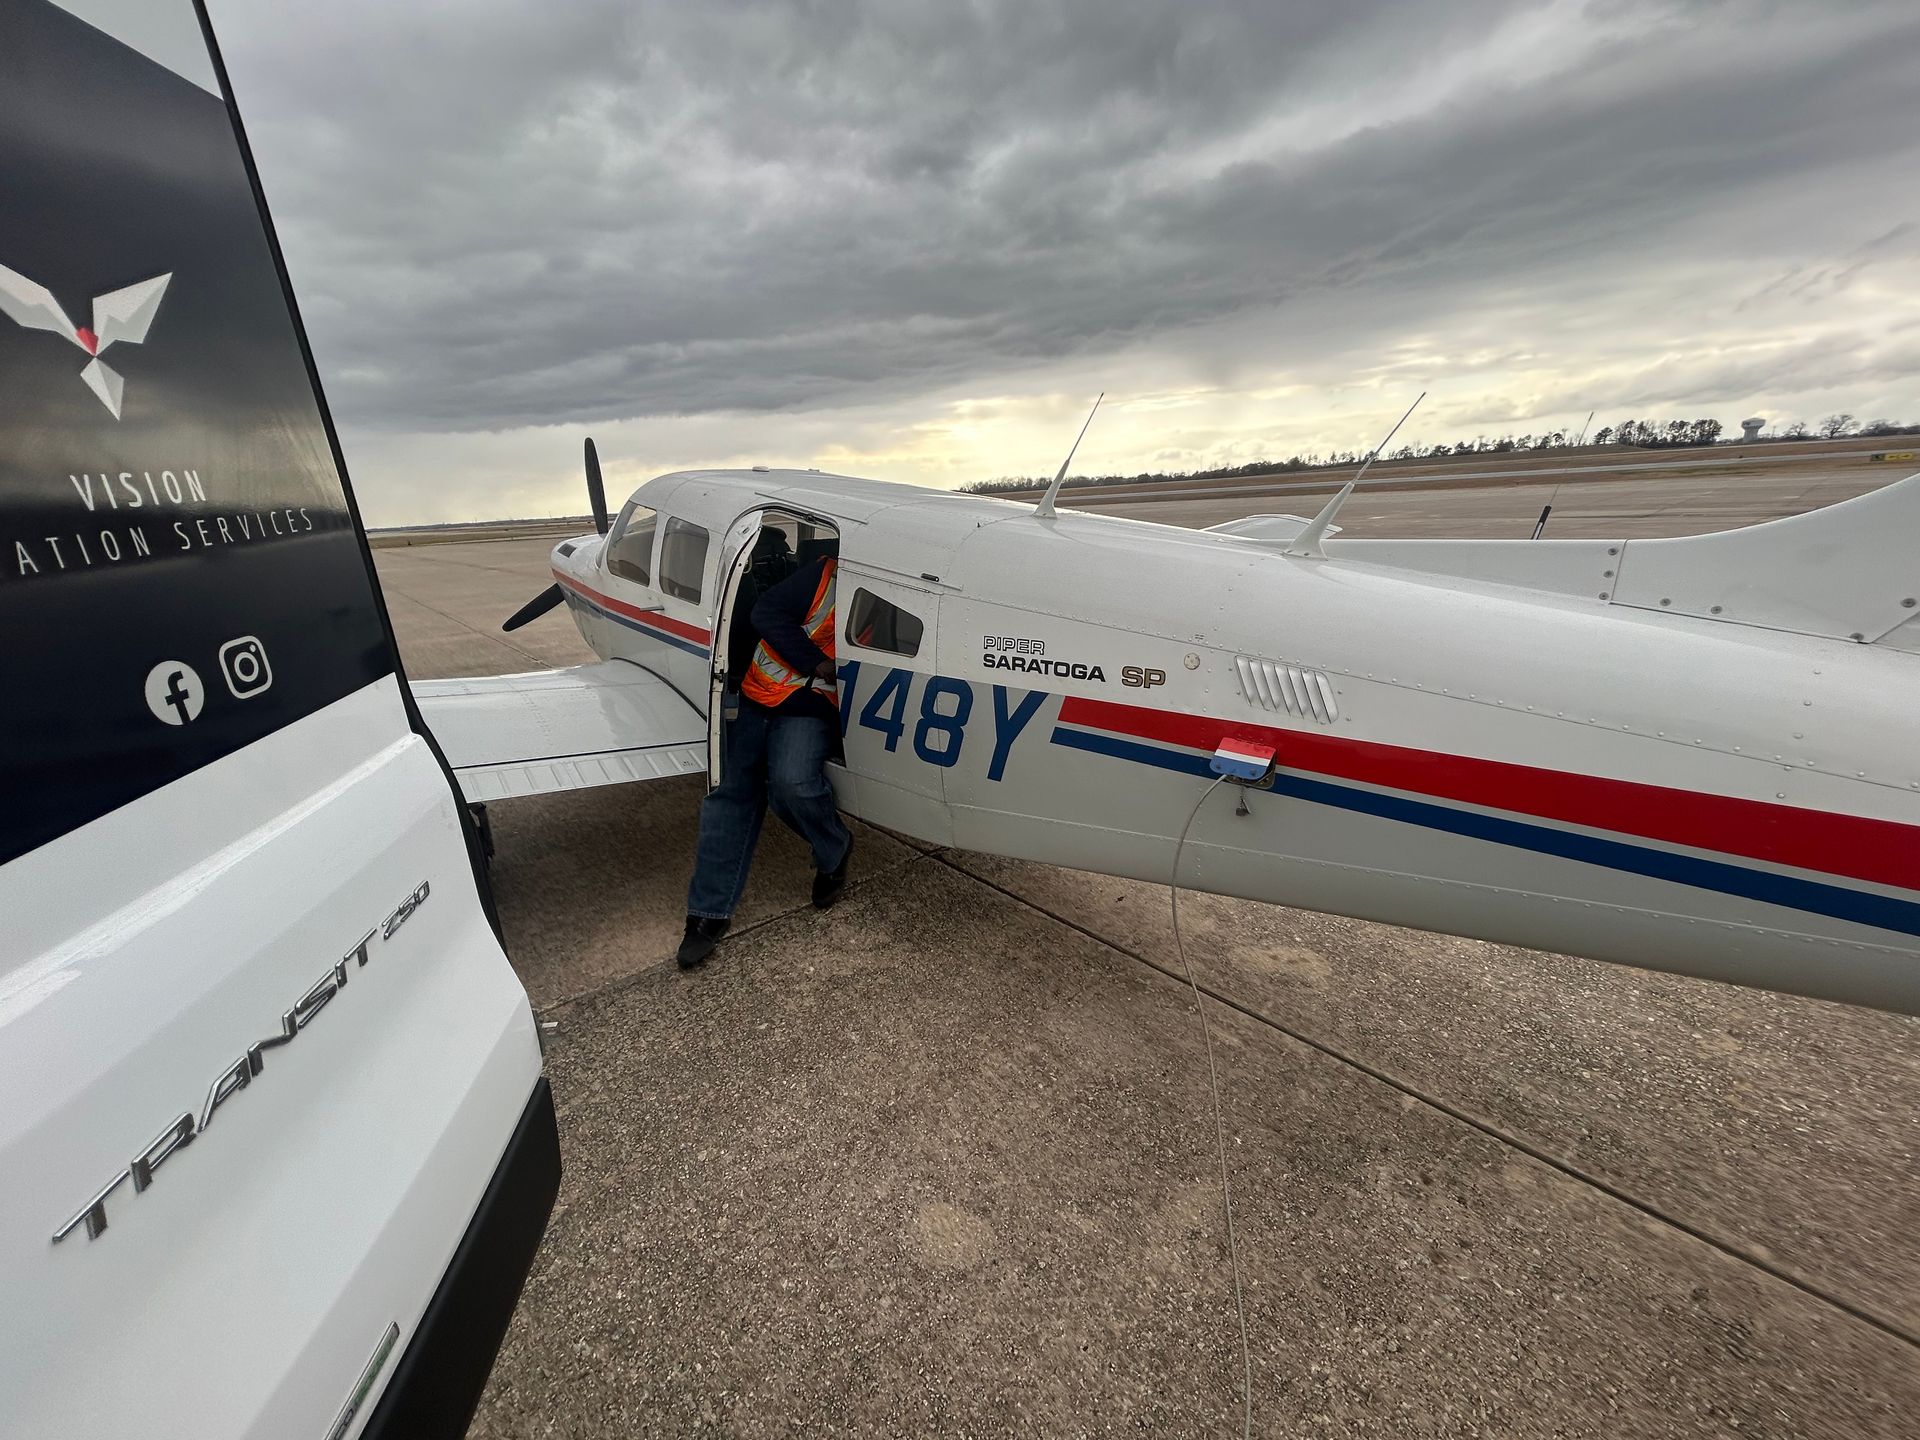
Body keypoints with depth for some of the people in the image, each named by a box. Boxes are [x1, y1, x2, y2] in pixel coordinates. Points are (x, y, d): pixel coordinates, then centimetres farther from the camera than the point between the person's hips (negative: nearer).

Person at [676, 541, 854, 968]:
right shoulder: (826, 573, -7)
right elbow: (767, 612, -10)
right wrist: (819, 665, -14)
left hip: (809, 709, -1)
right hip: (757, 694, 1)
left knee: (791, 781, -27)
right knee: (732, 791, -1)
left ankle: (834, 852, 4)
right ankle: (710, 911, 10)